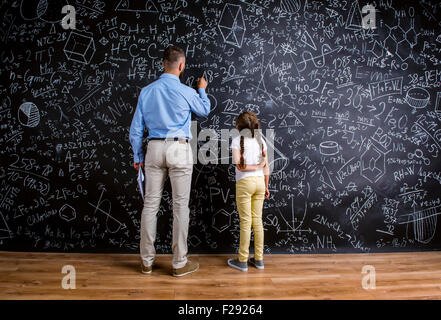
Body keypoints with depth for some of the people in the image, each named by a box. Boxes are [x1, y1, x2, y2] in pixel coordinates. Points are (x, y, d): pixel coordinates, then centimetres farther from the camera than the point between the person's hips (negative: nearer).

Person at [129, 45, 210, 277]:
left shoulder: (146, 91, 7)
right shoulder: (186, 92, -4)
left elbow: (136, 128, 8)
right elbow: (204, 111, 17)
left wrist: (137, 156, 17)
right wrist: (202, 89, 34)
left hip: (154, 148, 4)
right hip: (178, 149, -3)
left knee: (150, 203, 9)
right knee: (180, 205, 3)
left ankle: (147, 260, 20)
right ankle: (179, 263, 12)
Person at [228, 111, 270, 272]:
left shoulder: (237, 140, -4)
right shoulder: (261, 141, 8)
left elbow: (239, 165, -15)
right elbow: (266, 167, 7)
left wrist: (254, 167, -4)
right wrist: (266, 186, 14)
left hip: (244, 182, -4)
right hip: (260, 181, 5)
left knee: (245, 222, 1)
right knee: (257, 220, 11)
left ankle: (242, 261, 11)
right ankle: (259, 259, 19)